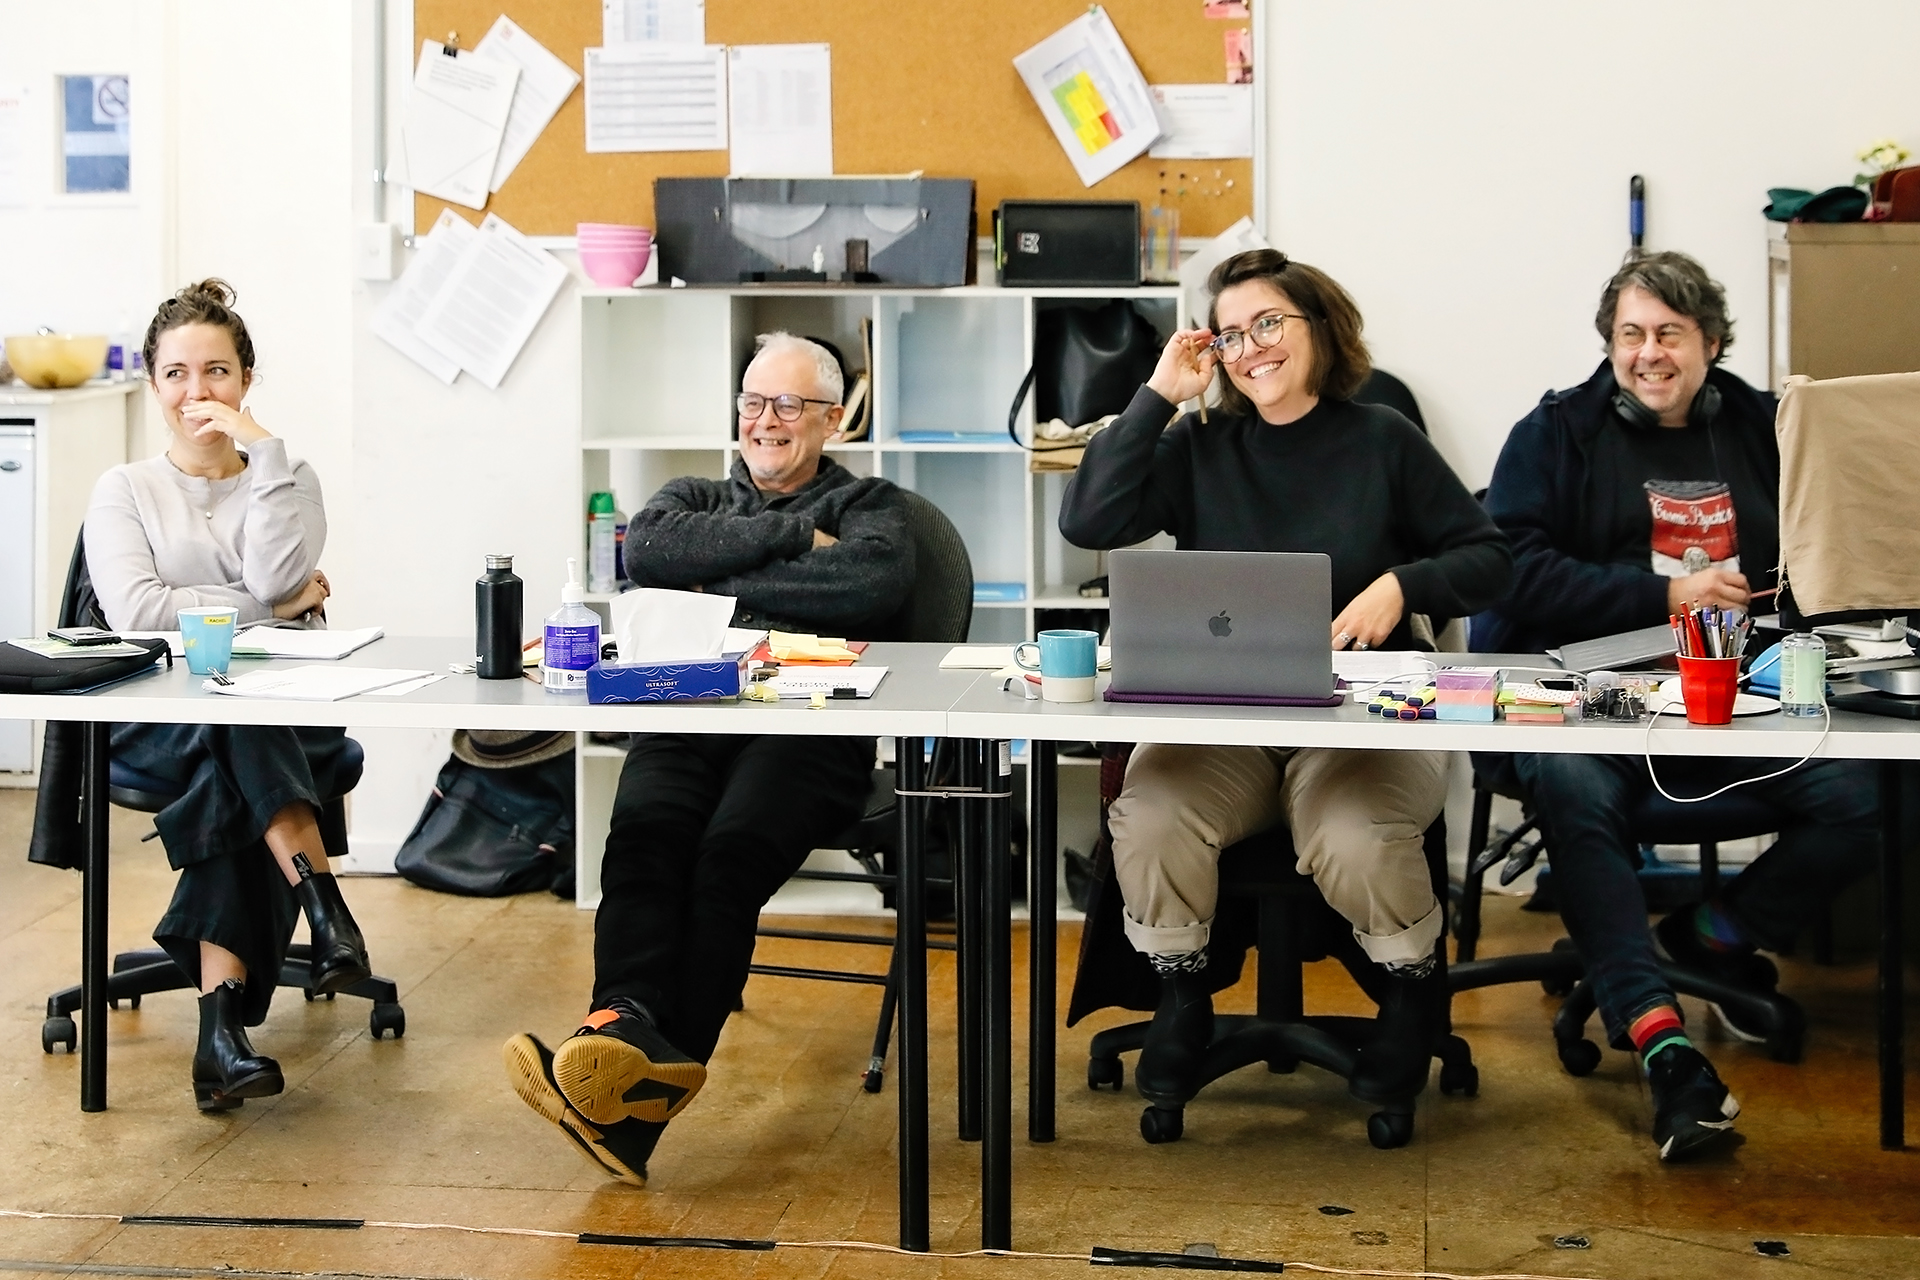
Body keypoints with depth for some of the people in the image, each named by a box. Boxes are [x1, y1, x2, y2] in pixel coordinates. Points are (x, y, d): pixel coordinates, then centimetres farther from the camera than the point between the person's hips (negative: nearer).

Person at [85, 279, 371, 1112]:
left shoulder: (283, 479, 15)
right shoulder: (123, 491, 13)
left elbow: (274, 578, -8)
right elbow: (134, 611, -6)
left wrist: (262, 449, -8)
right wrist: (274, 605, -6)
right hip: (159, 718, 0)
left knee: (234, 762, -36)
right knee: (236, 734, -37)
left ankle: (221, 1020, -41)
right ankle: (323, 903, -40)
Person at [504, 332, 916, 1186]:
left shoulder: (869, 505, 23)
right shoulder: (695, 497, 33)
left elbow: (876, 584, -4)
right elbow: (646, 551, 7)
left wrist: (723, 586, 1)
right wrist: (791, 536, 4)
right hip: (688, 712, 3)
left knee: (733, 850, -32)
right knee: (644, 828, -31)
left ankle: (653, 1084, -41)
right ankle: (631, 1029, -47)